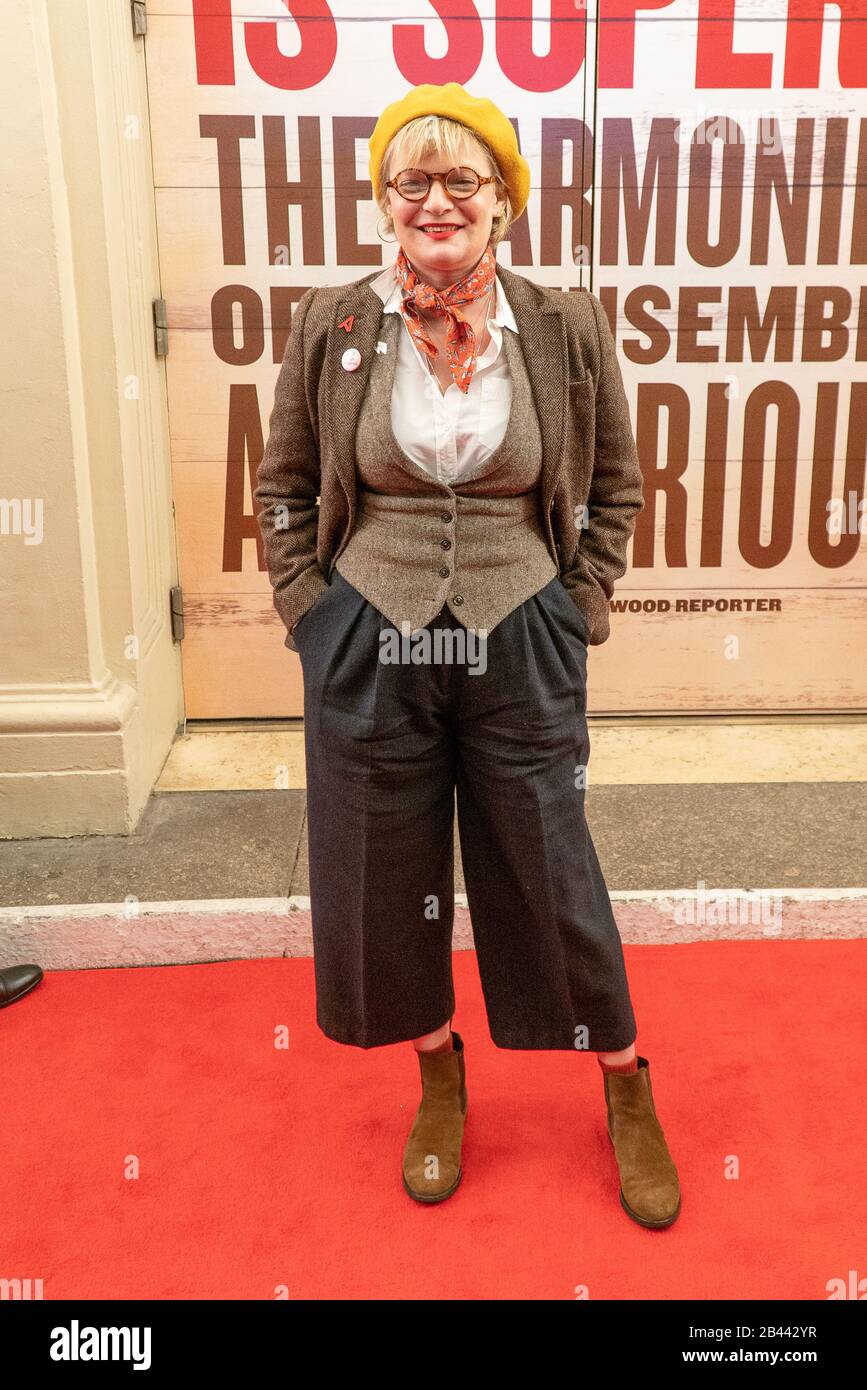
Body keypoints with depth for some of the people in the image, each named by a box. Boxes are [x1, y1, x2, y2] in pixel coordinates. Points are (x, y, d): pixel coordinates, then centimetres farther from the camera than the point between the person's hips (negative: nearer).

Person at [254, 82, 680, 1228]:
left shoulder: (568, 328, -4)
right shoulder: (330, 326, -3)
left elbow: (615, 487, 8)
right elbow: (283, 485, 8)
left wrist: (580, 611, 2)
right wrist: (311, 613, 1)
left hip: (520, 651, -1)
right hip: (369, 652, 1)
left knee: (552, 875, 9)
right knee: (387, 880, 13)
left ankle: (626, 1089, 35)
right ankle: (439, 1076, 40)